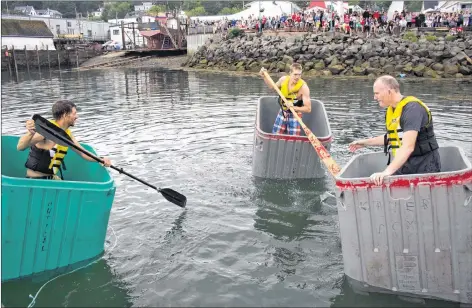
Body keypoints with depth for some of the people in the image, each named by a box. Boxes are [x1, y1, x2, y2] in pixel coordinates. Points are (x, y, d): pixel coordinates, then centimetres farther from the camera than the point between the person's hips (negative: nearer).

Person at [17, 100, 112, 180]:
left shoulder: (67, 133, 7)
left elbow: (82, 152, 16)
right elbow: (20, 147, -26)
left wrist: (101, 160, 1)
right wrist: (30, 133, -47)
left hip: (53, 178, 8)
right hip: (35, 180, -8)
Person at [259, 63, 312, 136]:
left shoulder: (303, 87, -23)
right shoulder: (283, 79, -10)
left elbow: (308, 109, -24)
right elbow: (273, 87, 15)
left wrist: (294, 107, -37)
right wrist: (264, 77, 4)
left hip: (294, 115, -4)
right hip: (282, 113, 4)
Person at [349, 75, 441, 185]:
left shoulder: (412, 108, -19)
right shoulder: (391, 110, 8)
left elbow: (408, 146, -30)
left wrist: (388, 171, -39)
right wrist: (365, 142, 28)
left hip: (424, 168, -7)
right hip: (405, 166, 7)